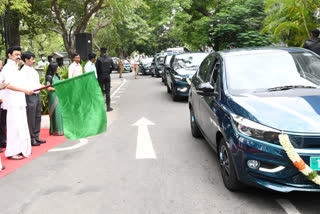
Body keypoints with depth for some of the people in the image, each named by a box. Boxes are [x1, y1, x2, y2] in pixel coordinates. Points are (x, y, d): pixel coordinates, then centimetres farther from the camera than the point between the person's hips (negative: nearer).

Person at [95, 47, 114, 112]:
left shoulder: (99, 59, -10)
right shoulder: (110, 59, -1)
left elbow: (96, 68, -6)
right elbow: (112, 67, 10)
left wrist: (97, 76, 8)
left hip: (101, 77, -2)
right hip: (107, 77, 2)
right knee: (107, 91, 5)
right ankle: (108, 107, 6)